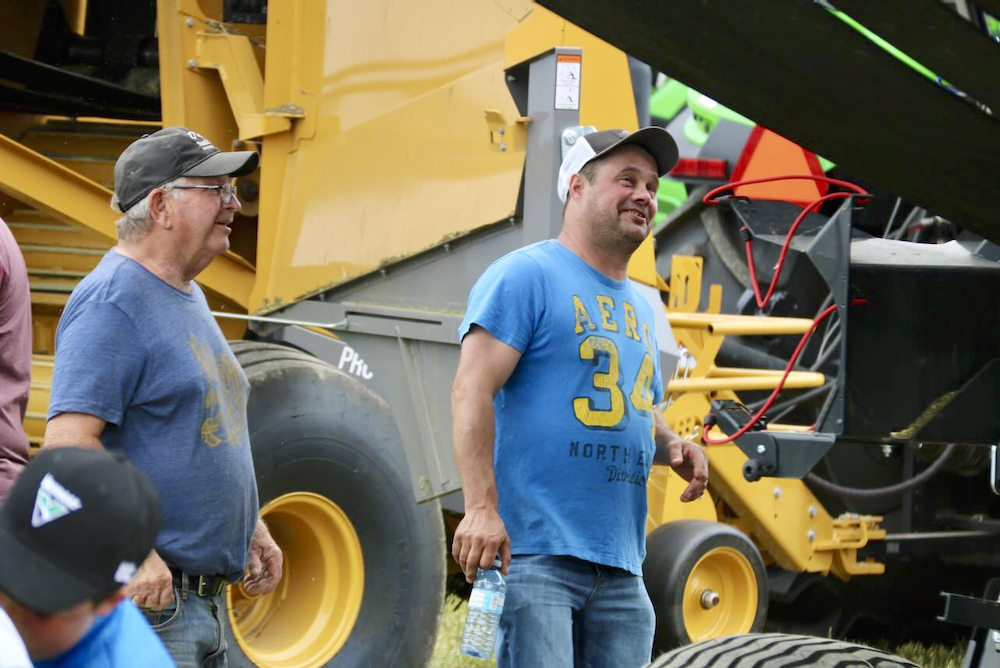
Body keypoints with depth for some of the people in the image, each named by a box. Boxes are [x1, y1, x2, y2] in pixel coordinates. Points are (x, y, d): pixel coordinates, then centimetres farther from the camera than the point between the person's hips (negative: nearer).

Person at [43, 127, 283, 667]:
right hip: (144, 601, -10)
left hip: (205, 598, 10)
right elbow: (68, 440, -24)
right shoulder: (112, 302, -15)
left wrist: (251, 528, 21)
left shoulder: (187, 297, 17)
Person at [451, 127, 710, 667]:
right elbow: (471, 392, -13)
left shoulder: (639, 307, 23)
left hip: (620, 569, 8)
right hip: (532, 554, -8)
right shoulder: (526, 275, -3)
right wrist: (481, 508, -23)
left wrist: (671, 446, 10)